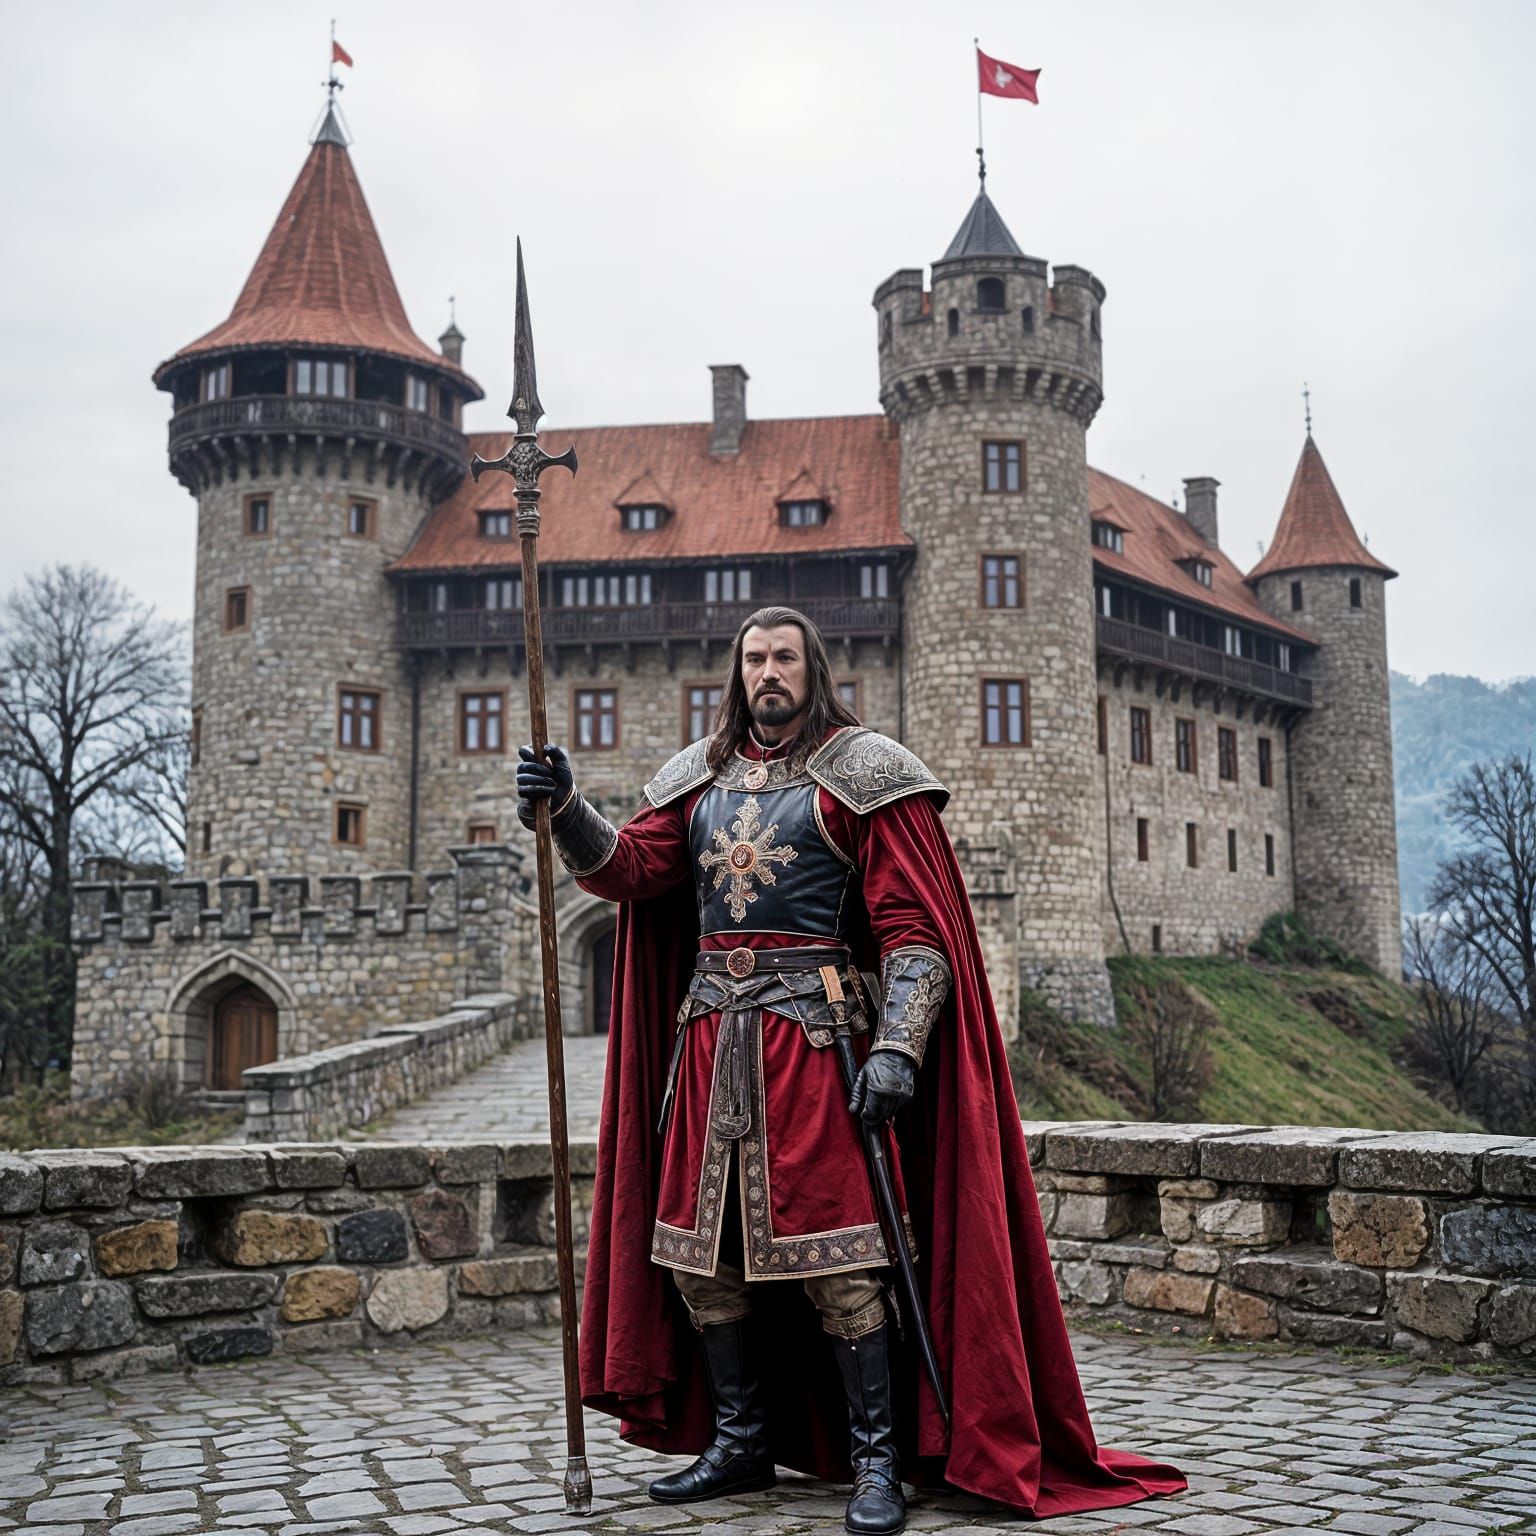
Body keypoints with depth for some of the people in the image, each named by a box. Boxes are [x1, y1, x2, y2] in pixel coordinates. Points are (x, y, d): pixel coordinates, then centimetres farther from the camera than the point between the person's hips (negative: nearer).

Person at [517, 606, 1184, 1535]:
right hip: (708, 1035, 6)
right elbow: (628, 869, 5)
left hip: (813, 1033, -6)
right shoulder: (700, 778, 17)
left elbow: (915, 928, -7)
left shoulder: (861, 773, -1)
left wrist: (897, 1047, -18)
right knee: (698, 1249, 8)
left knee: (836, 1255, -8)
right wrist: (567, 809, -14)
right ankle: (741, 1445, 24)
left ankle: (877, 1460, 5)